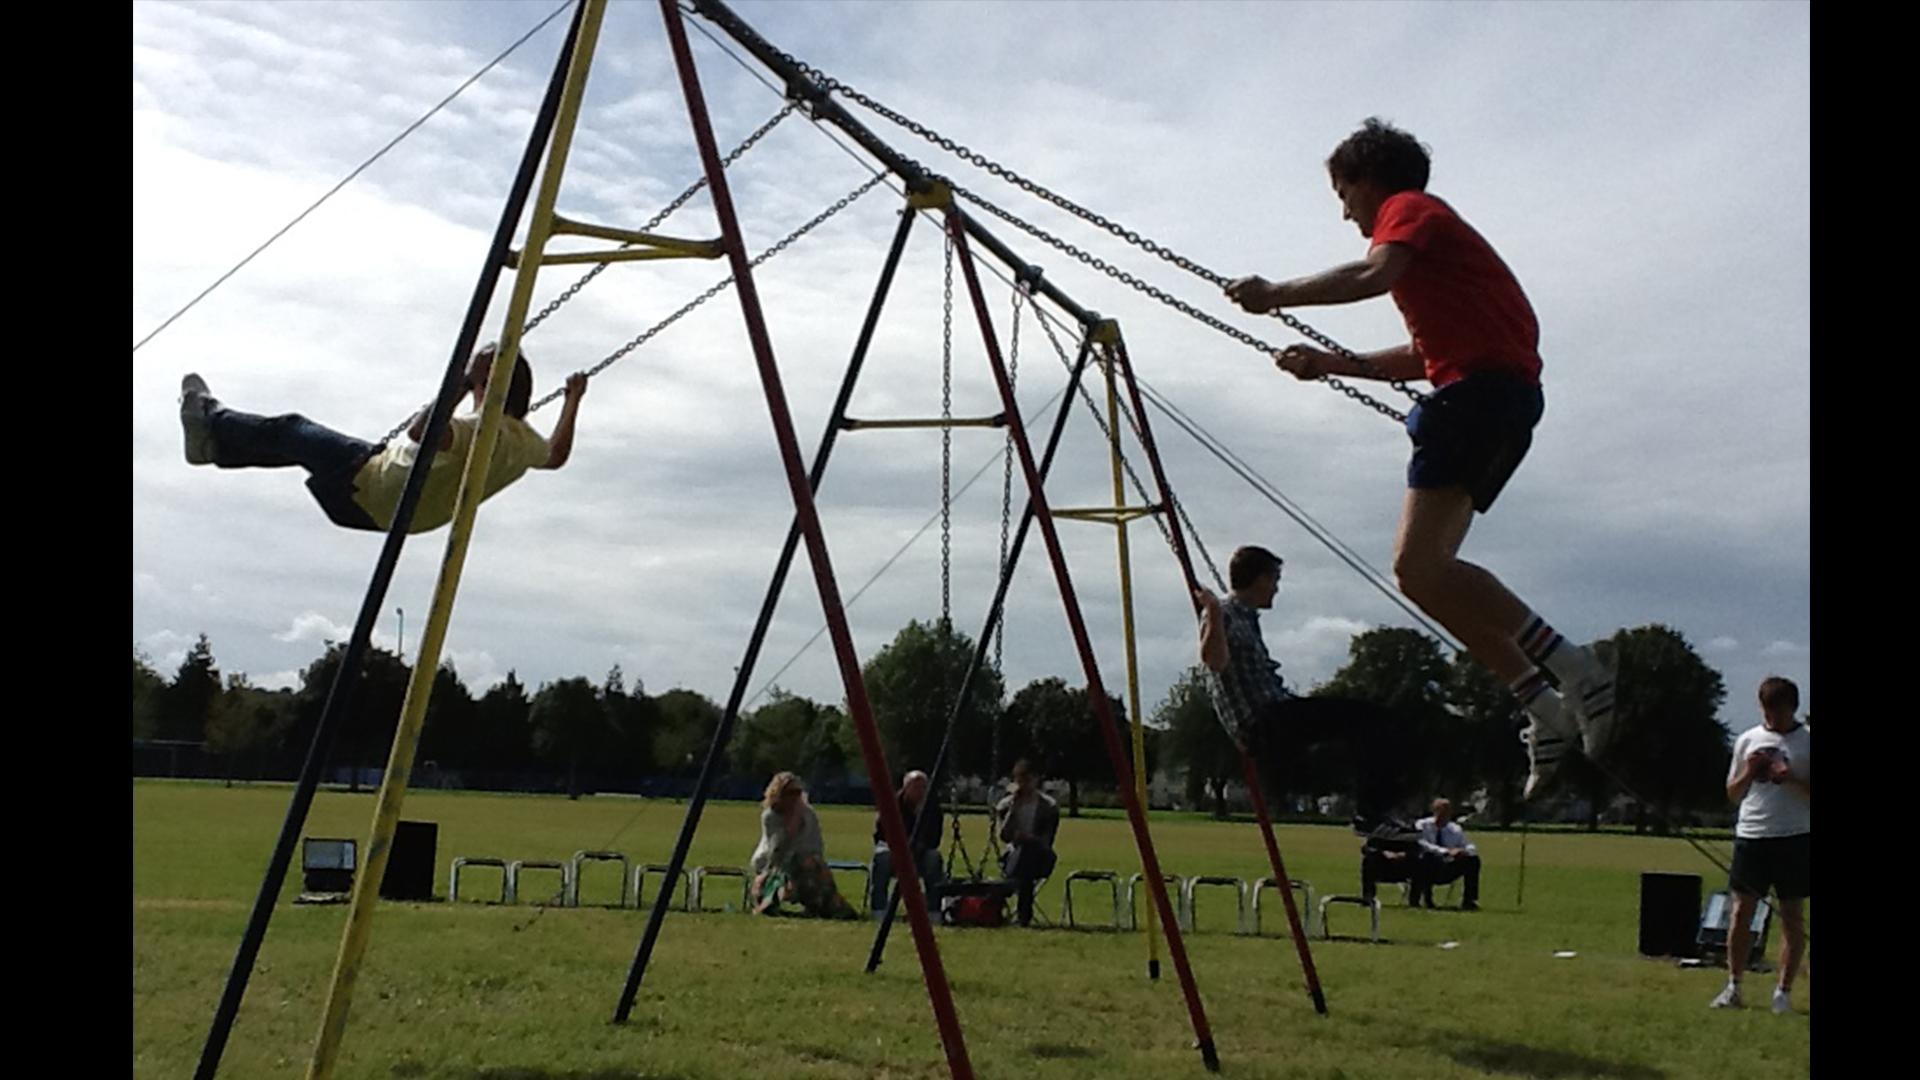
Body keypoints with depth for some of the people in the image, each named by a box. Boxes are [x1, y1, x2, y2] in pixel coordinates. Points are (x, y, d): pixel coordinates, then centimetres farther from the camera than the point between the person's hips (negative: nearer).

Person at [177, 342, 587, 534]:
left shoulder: (483, 430, -33)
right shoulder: (524, 440, -8)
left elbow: (423, 431, -51)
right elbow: (556, 454, 13)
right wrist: (573, 401, 20)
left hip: (371, 488, -8)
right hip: (398, 513, 9)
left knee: (291, 431, 12)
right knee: (302, 438, 26)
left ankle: (212, 421, 36)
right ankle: (217, 439, 40)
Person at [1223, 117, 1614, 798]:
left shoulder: (1408, 209, 4)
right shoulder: (1428, 231, 33)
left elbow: (1373, 275, -19)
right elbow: (1425, 354, 36)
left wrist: (1275, 296, -11)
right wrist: (1331, 363, 34)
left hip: (1482, 387, -10)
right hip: (1504, 395, 10)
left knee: (1418, 564, -20)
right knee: (1427, 568, 6)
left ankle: (1571, 668, -22)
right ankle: (1546, 707, 3)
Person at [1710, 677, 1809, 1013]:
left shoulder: (1806, 742, 1)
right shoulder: (1748, 740, 10)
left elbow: (1809, 794, -2)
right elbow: (1733, 794, 14)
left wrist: (1792, 779, -18)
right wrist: (1749, 771, -4)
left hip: (1795, 837, -2)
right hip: (1751, 834, 2)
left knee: (1792, 916, 2)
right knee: (1742, 911, 0)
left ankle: (1784, 991, 8)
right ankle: (1733, 987, 6)